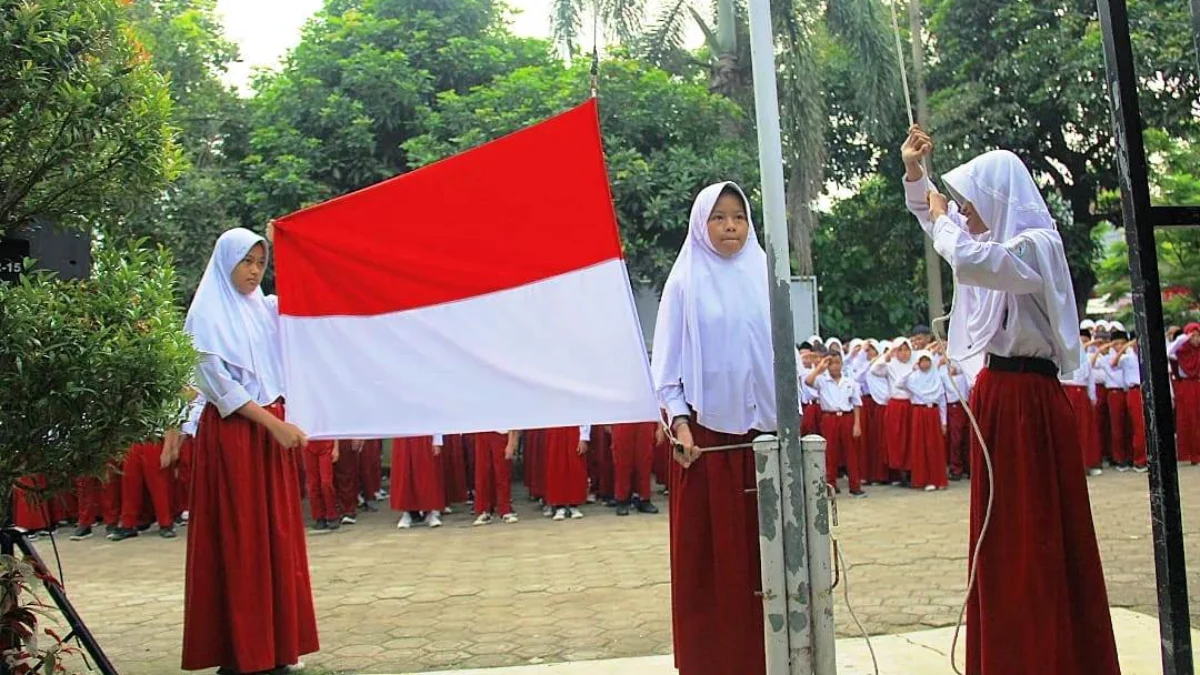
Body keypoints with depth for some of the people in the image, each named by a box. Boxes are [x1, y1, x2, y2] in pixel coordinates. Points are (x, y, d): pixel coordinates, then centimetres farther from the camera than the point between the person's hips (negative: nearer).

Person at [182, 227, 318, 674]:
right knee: (237, 540, -4)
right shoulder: (208, 315, -5)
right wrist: (274, 424, -16)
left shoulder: (267, 309, 12)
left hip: (274, 429, 6)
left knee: (277, 535, 6)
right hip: (231, 432, -6)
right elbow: (219, 384, -11)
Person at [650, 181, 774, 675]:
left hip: (764, 431, 3)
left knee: (764, 550, 5)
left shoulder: (764, 277, 8)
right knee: (709, 553, 1)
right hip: (706, 432, -2)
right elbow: (667, 362, 0)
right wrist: (679, 423, -12)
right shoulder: (685, 282, 0)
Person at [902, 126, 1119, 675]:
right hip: (998, 393, 10)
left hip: (1028, 399, -10)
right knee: (1003, 529, 14)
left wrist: (943, 219, -13)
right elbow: (940, 231, 29)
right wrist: (912, 172, 15)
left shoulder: (1035, 244, -14)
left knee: (1036, 530, -4)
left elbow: (967, 259, -32)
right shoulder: (1002, 243, 14)